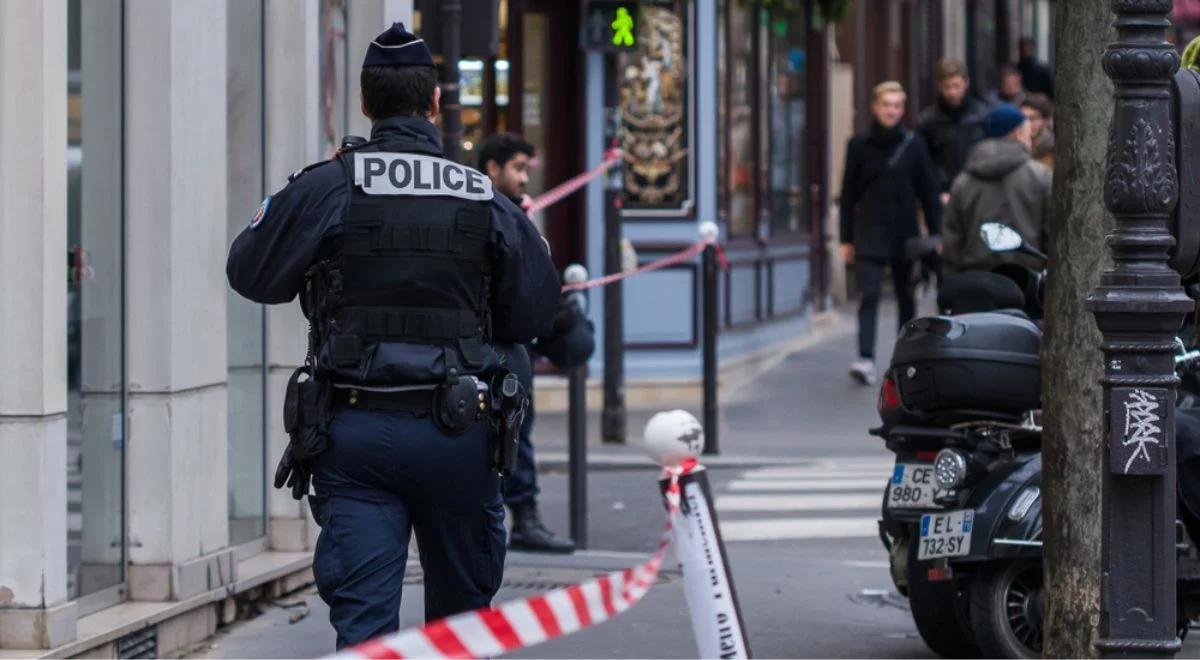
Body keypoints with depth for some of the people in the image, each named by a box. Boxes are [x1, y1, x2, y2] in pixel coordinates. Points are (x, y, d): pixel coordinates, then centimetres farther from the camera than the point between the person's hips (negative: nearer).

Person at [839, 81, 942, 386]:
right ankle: (866, 359, -20)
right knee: (870, 294, -13)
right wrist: (846, 238, 2)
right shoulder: (859, 144, 2)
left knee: (906, 296, 10)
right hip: (869, 233, -2)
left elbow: (929, 192, 6)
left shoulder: (914, 144, 4)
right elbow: (848, 193, 5)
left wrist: (936, 235, 2)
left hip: (905, 234, 2)